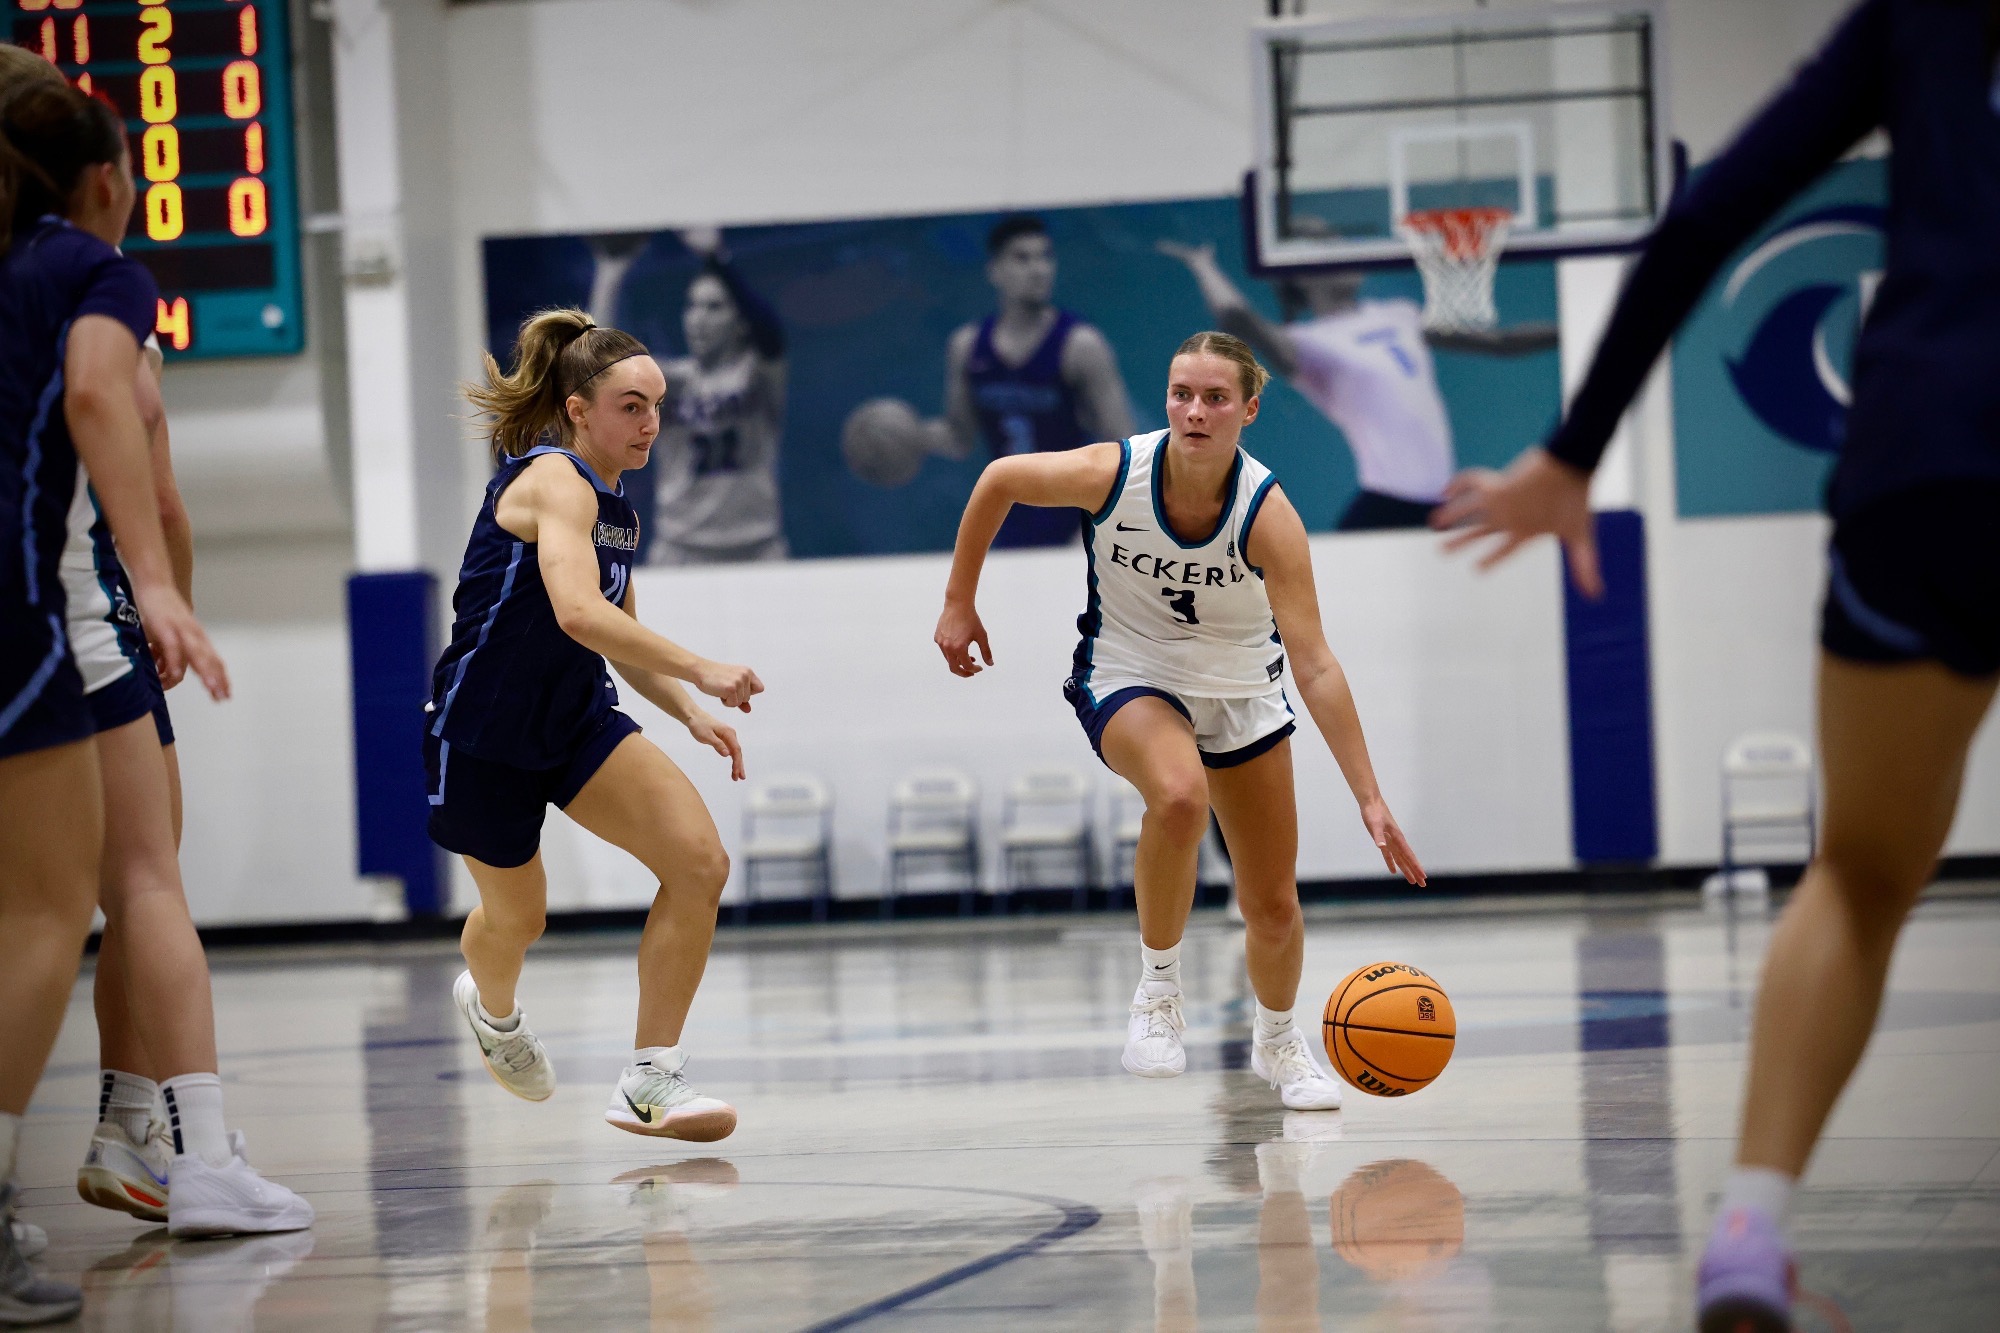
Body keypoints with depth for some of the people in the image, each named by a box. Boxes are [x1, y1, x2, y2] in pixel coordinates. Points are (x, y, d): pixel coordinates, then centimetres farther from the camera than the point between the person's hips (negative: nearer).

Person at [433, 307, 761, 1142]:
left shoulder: (615, 508, 6)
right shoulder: (555, 482, -22)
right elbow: (579, 613, -39)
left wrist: (689, 715, 6)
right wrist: (698, 671, -41)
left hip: (576, 721, 7)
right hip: (482, 733, -7)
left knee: (700, 862, -14)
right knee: (516, 917, 14)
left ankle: (650, 1080, -7)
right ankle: (492, 1008, 53)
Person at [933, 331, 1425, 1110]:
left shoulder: (1266, 513, -27)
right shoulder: (1111, 473, -26)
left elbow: (1315, 666, -30)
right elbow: (999, 481, -5)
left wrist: (1370, 798, -34)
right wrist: (959, 603, 0)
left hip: (1241, 692, 2)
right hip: (1130, 679, -1)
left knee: (1274, 908, 7)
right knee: (1179, 794, -37)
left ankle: (1278, 1041, 39)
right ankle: (1157, 988, -16)